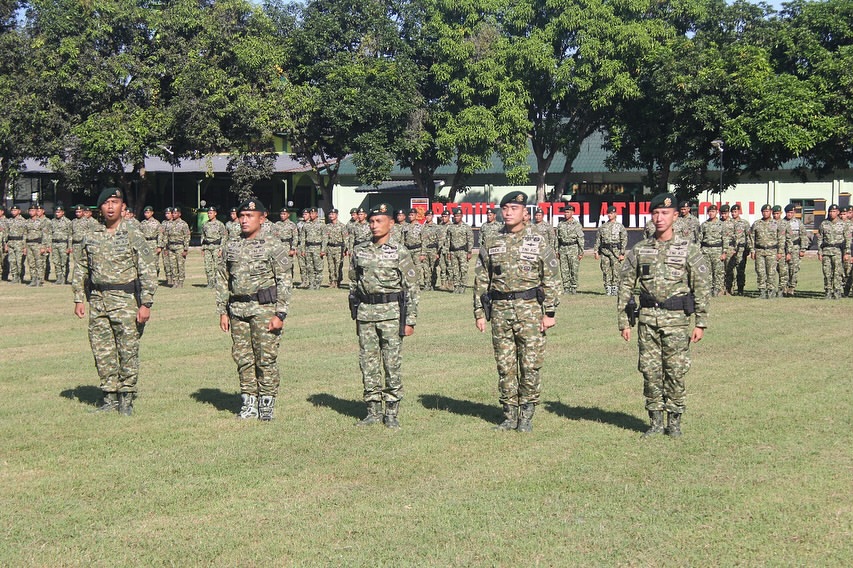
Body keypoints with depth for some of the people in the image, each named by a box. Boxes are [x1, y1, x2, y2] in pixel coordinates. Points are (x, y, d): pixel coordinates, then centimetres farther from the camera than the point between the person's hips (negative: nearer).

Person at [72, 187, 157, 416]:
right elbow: (80, 270, 16)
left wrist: (145, 304, -11)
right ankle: (110, 398, 17)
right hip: (97, 302, 4)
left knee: (128, 352, -2)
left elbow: (148, 272, -6)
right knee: (102, 353, 6)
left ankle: (126, 400, 8)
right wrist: (79, 299, 8)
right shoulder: (91, 237, 9)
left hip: (126, 301, -4)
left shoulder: (134, 236, -3)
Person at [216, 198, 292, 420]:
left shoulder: (273, 246, -2)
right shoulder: (231, 247, 12)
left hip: (264, 309, -4)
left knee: (266, 357, -3)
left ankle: (267, 404, 7)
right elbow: (222, 281, 15)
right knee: (243, 358, 7)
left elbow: (285, 282, -5)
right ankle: (249, 403, 16)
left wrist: (280, 314, -11)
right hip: (238, 309, 5)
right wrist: (223, 312, 8)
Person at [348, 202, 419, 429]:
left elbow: (412, 288, -1)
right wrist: (355, 315, 14)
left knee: (392, 363, -2)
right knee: (368, 363, 6)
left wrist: (410, 320, -5)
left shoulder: (400, 253, -2)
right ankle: (373, 411, 15)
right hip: (365, 312, 4)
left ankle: (392, 412, 7)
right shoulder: (359, 252, 9)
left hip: (391, 312, -4)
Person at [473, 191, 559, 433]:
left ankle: (526, 415, 7)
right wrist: (479, 312, 6)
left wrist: (549, 312, -4)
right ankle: (510, 415, 14)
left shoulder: (538, 242, 2)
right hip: (500, 310, 3)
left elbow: (550, 280, 2)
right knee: (505, 366, 5)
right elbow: (481, 280, 12)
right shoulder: (490, 243, 10)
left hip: (530, 308, -3)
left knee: (531, 364, -3)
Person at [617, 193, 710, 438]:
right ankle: (655, 420, 14)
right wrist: (624, 321, 6)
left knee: (676, 371, 0)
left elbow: (702, 286, 0)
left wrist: (700, 323, -5)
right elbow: (625, 286, 11)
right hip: (648, 318, 2)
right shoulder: (639, 250, 7)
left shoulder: (688, 249, 0)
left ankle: (674, 420, 13)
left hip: (676, 319, -2)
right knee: (650, 371, 4)